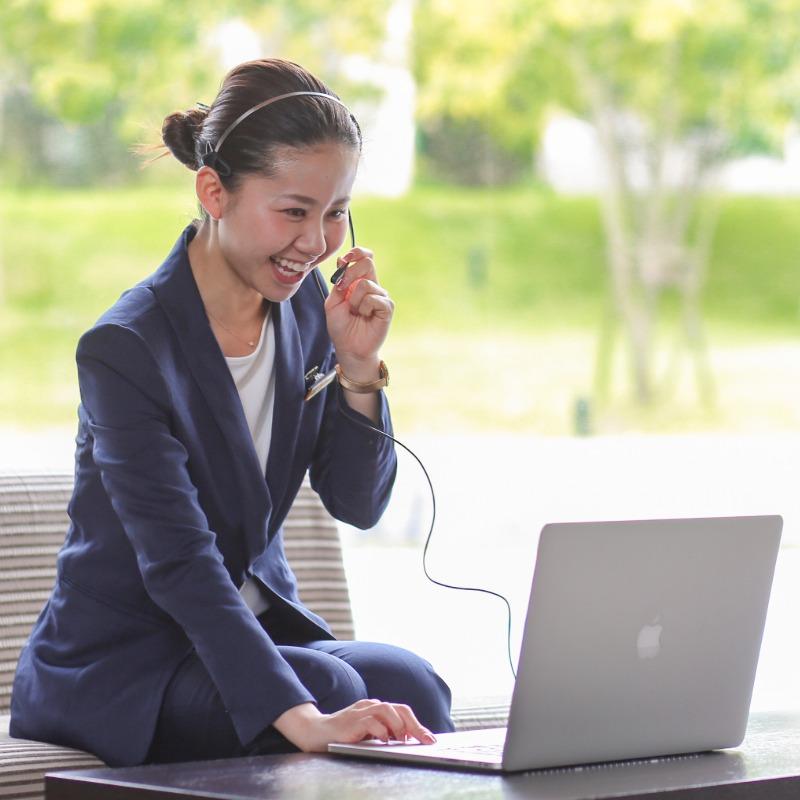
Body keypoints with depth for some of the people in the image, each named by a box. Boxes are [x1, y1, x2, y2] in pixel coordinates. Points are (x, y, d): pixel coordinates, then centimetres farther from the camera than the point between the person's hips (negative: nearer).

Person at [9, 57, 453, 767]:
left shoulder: (305, 304, 1)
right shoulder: (126, 348, -20)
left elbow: (358, 505, 5)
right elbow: (180, 566, -29)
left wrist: (358, 365, -12)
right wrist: (300, 716, -42)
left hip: (259, 622, 6)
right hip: (121, 665, -6)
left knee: (405, 680, -26)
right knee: (337, 683, -32)